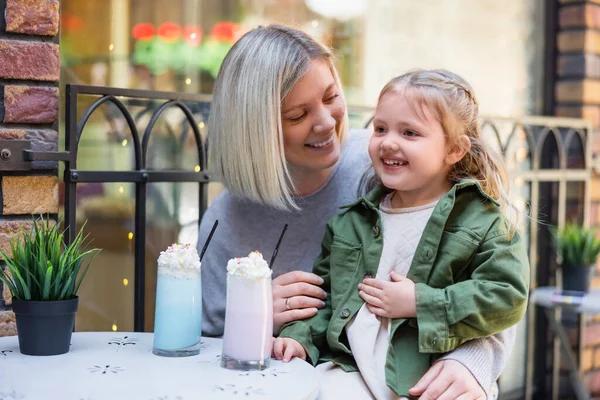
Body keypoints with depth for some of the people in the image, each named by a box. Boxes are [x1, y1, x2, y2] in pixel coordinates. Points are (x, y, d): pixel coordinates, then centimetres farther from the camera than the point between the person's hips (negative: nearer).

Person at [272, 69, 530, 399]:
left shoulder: (482, 219, -1)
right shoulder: (351, 219, 14)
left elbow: (508, 297, -10)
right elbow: (325, 292, 21)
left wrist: (419, 302, -13)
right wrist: (301, 336, 4)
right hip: (352, 372, 3)